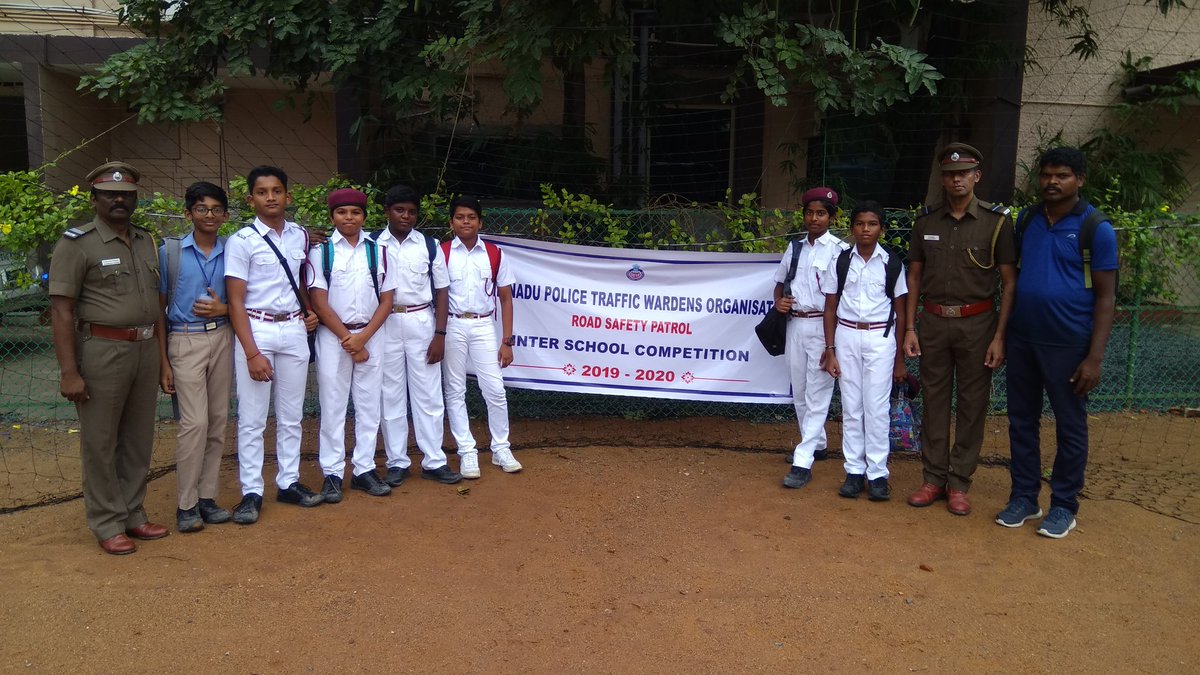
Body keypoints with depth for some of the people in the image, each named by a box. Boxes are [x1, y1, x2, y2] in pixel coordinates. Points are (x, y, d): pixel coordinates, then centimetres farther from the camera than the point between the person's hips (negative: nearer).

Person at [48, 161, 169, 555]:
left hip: (146, 349, 6)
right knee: (100, 442, 4)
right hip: (102, 351, -6)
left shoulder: (146, 242, 12)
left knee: (139, 439, 14)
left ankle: (134, 515, 27)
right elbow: (61, 311, -10)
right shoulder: (77, 244, -6)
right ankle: (107, 525, 15)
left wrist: (162, 356, 12)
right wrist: (69, 372, -15)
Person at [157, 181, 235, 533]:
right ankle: (186, 505, 0)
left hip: (222, 338, 3)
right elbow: (158, 309, 1)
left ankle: (207, 497, 15)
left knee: (218, 421, 5)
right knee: (195, 422, -10)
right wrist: (163, 362, -3)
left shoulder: (230, 253, 7)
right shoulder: (170, 251, 0)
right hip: (185, 341, -3)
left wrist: (223, 309, -9)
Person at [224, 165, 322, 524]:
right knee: (252, 419, 1)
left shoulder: (300, 236, 8)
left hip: (294, 330, 4)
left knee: (291, 415, 11)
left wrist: (309, 311, 4)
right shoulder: (241, 241, -7)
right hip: (255, 330, -4)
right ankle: (251, 492, 10)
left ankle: (288, 482, 22)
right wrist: (252, 353, -15)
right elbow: (236, 302, -9)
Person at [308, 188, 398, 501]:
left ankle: (364, 470, 16)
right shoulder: (321, 251, -1)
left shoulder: (377, 251, 6)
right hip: (332, 336, -2)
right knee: (332, 406, 3)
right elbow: (319, 301, -5)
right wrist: (346, 338, -9)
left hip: (370, 336, 2)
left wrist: (363, 337, -9)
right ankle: (332, 474, 11)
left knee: (369, 405, 6)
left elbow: (387, 300, 3)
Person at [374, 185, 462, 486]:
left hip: (421, 323, 0)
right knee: (391, 394, 7)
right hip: (385, 325, 0)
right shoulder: (373, 244, 1)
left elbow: (441, 291, 3)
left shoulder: (429, 245, 2)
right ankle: (397, 462, 16)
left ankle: (434, 461, 13)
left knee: (428, 394, 4)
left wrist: (440, 334, -1)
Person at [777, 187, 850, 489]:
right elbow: (780, 282, 23)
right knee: (799, 392, 15)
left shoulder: (839, 249, -7)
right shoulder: (795, 247, 11)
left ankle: (803, 463, -7)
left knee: (817, 394, -6)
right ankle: (817, 444, 33)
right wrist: (779, 301, 1)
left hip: (823, 326, -6)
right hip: (795, 324, 7)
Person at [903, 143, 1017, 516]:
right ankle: (934, 479, 19)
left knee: (972, 405, 4)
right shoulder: (926, 222, 5)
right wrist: (909, 328, 4)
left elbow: (1010, 283, -4)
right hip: (933, 321, 3)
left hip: (977, 322, -2)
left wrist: (999, 336, -9)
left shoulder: (997, 221, -4)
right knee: (934, 401, 8)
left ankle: (959, 484, 15)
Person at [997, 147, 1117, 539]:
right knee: (1022, 421, 12)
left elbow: (1105, 296, -8)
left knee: (1070, 427, 8)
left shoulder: (1096, 228, -8)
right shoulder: (1027, 219, 5)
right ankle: (1024, 496, 25)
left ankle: (1064, 506, 21)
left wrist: (1094, 358, -14)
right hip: (1021, 339, 5)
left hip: (1068, 344, -4)